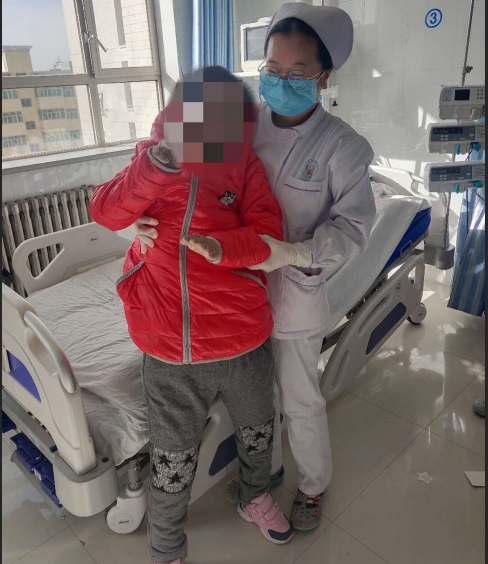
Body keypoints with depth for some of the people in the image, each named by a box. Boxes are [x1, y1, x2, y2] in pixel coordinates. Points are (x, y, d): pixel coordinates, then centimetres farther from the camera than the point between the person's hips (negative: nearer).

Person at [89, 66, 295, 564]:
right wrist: (155, 170, -30)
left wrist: (221, 246, -32)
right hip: (173, 354, -1)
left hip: (245, 343, 2)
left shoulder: (245, 164, -3)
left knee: (257, 432, 26)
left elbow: (268, 234, -13)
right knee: (174, 462, 15)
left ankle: (254, 498, 59)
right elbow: (105, 213, -14)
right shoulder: (155, 154, -3)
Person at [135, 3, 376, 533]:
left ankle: (313, 485, 44)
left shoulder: (341, 145, -14)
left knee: (300, 401, 15)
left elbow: (352, 226, -16)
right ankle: (266, 468, 51)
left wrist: (291, 254, -32)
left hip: (293, 295, -4)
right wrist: (151, 218, -19)